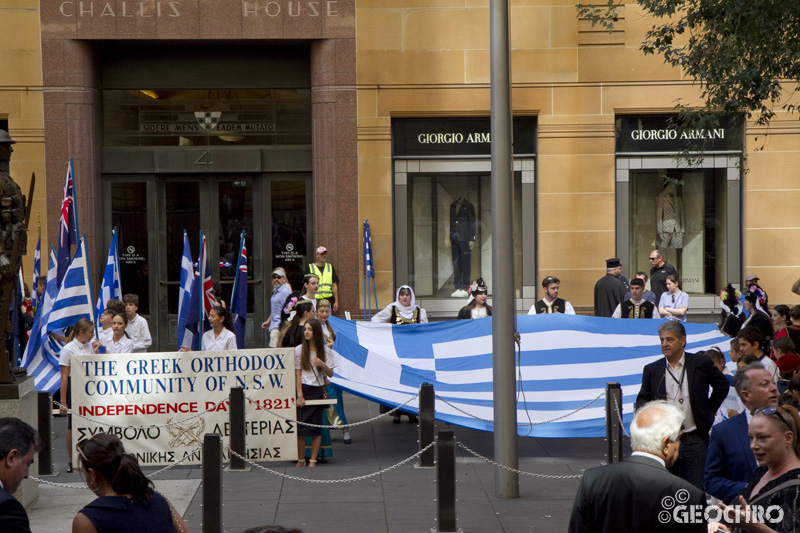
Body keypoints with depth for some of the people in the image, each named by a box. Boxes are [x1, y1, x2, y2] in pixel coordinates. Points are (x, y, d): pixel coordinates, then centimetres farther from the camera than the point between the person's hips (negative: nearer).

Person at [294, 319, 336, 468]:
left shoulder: (326, 351, 3)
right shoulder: (299, 350, 2)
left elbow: (330, 374, 2)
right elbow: (297, 373, 1)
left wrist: (322, 364, -18)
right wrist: (300, 395, -7)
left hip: (318, 391, 1)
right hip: (303, 390, 0)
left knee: (316, 427, 0)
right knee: (300, 427, -5)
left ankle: (312, 460, 8)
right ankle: (301, 460, 5)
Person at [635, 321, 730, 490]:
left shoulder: (701, 364, 2)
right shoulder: (652, 370, 7)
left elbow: (722, 386, 15)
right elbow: (642, 399, 12)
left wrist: (709, 411, 9)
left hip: (694, 441, -2)